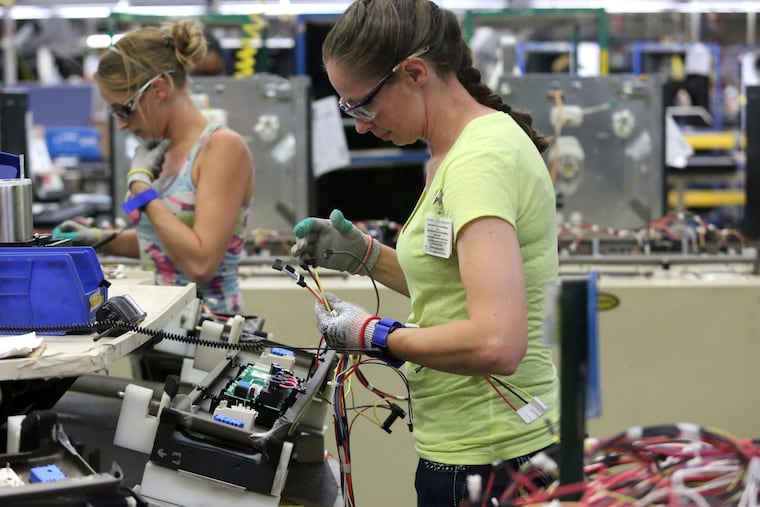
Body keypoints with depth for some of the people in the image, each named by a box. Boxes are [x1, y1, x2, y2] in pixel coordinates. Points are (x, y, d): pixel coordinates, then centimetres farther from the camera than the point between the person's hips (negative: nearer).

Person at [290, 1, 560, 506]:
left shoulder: (480, 159, -21)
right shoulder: (460, 149, 9)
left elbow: (496, 343, -29)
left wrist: (375, 336, -17)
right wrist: (364, 255, 8)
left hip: (485, 461, -9)